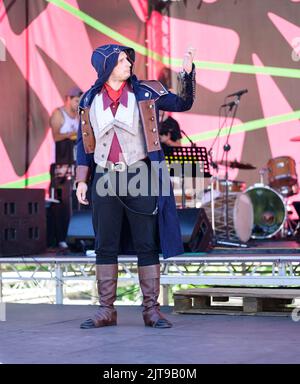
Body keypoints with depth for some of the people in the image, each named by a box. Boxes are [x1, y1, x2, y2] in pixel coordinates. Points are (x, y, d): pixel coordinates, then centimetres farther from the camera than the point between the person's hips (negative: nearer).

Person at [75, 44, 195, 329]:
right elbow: (84, 142, 11)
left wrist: (188, 72, -13)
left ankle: (151, 309, 7)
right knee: (105, 247, 5)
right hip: (105, 179, 2)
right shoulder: (90, 100, 6)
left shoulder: (145, 93, 2)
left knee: (148, 246, 1)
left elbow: (183, 103, 1)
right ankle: (106, 310, 13)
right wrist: (82, 179, 7)